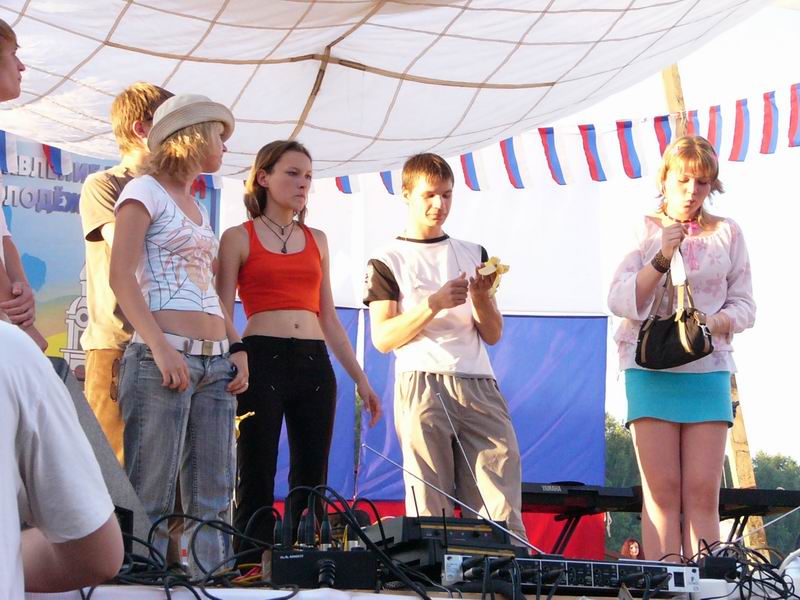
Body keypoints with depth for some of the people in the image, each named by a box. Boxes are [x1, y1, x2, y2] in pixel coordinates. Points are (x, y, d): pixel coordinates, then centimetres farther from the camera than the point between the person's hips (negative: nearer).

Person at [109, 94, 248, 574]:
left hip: (215, 362, 8)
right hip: (164, 358, -8)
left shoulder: (198, 208, 24)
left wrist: (237, 348, 10)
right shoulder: (145, 192, 0)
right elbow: (121, 276, -10)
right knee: (150, 498, -10)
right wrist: (160, 347, -20)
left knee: (213, 498, 4)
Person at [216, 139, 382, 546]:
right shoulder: (238, 238, 4)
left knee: (311, 481, 4)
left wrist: (360, 378, 15)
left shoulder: (316, 241, 17)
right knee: (256, 482, -3)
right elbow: (222, 315, 0)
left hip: (314, 364, 5)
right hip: (261, 360, -5)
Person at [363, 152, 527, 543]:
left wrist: (481, 298, -1)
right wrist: (433, 305, -12)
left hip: (479, 386, 3)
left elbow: (493, 335, 19)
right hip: (423, 385, -3)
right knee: (431, 513, -7)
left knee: (503, 510, -7)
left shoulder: (473, 254, 21)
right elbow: (383, 338, 0)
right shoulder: (388, 261, 10)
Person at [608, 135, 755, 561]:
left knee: (703, 492, -5)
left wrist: (714, 323, -10)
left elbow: (744, 305, 11)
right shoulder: (643, 231, 6)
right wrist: (661, 259, -17)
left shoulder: (727, 234, 12)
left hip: (708, 369, 2)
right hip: (651, 367, -2)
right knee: (661, 490, -6)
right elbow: (621, 301, -3)